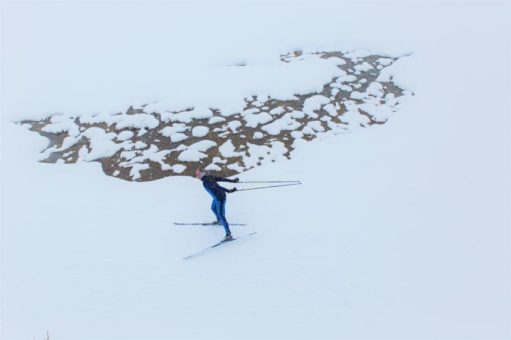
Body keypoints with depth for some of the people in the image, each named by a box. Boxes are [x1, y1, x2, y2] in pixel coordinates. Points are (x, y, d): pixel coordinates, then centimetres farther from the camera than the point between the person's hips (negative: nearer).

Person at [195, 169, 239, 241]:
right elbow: (221, 179, 5)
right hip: (217, 197, 10)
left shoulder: (205, 182, -24)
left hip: (220, 198, -10)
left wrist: (228, 191, -40)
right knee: (213, 208, 34)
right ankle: (219, 221, 58)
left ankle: (228, 234, -14)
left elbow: (216, 187, -33)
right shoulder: (209, 177, 2)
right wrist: (232, 181, 10)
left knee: (221, 216, -12)